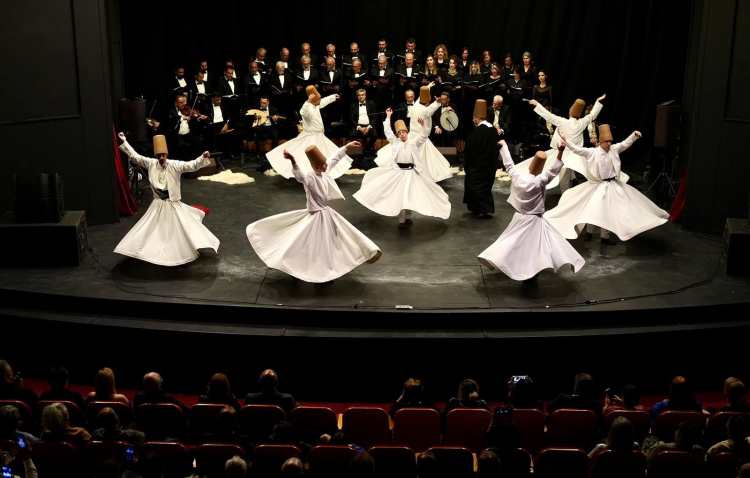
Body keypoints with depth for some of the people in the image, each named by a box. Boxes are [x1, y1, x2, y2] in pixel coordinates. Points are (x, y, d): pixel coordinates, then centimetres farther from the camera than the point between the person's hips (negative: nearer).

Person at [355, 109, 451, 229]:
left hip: (411, 172, 0)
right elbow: (387, 131, 6)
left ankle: (408, 217, 20)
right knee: (399, 196, -1)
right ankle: (401, 220, 4)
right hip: (398, 172, 0)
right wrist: (388, 117, 6)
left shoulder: (413, 143, 5)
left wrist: (423, 124, -20)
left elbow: (425, 135, -4)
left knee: (409, 195, 8)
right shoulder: (395, 142, 7)